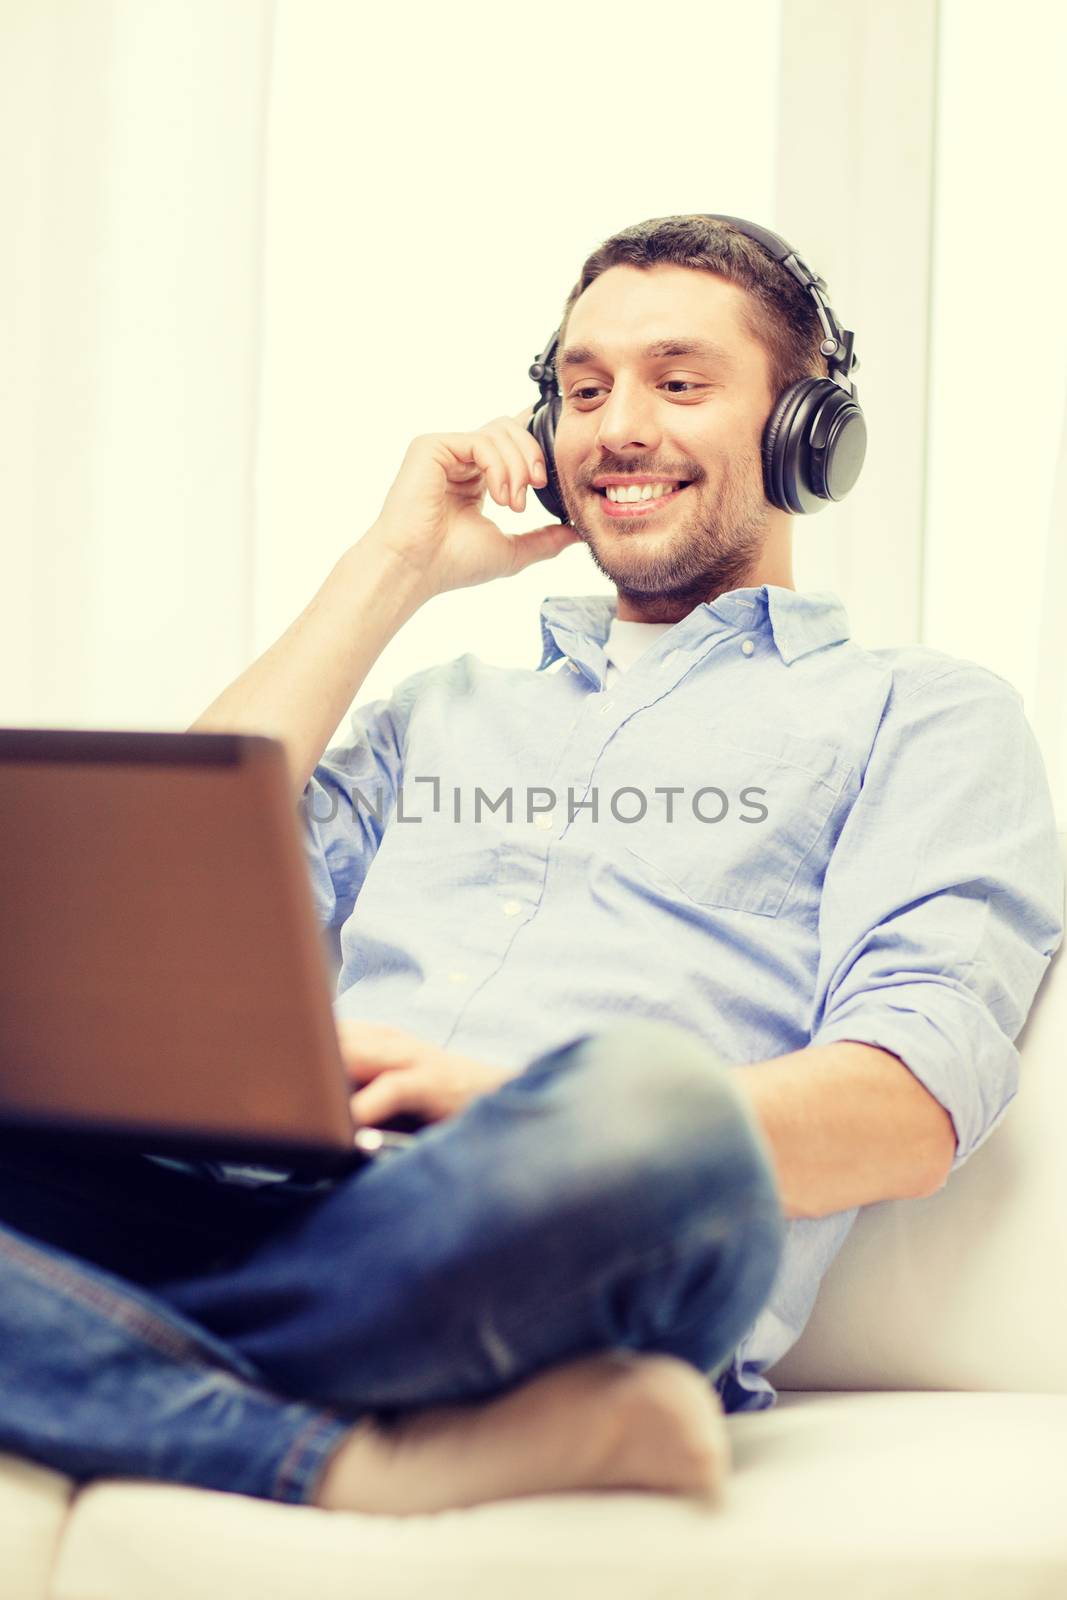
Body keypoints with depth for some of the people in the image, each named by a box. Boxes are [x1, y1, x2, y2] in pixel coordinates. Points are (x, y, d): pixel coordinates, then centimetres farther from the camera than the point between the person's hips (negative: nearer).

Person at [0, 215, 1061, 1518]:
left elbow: (913, 1112, 0)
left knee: (648, 1106, -41)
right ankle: (380, 1467, -30)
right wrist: (395, 566, 22)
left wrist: (512, 1109, -17)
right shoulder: (445, 710, 34)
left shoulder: (923, 713, 18)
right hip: (274, 1195, 4)